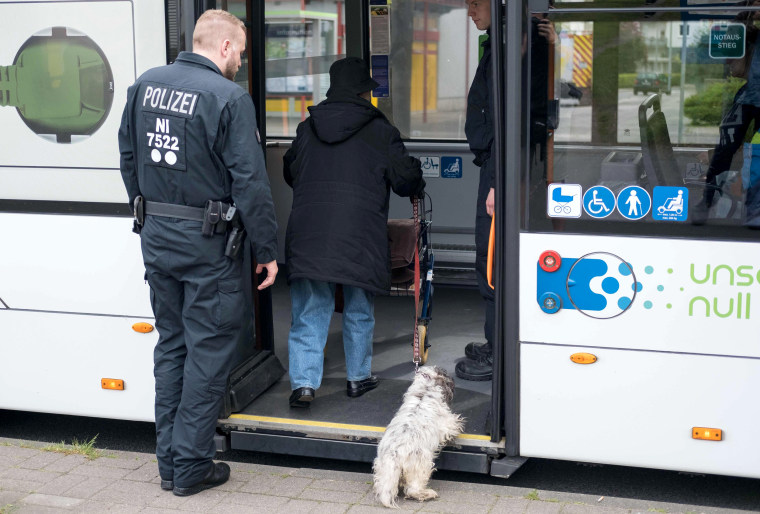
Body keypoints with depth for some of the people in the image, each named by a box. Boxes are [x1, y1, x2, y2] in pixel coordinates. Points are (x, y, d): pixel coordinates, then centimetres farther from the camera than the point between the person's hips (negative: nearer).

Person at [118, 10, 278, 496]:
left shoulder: (144, 86, 6)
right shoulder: (228, 97, -15)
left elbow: (128, 157, 14)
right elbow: (250, 182, -16)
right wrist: (268, 249, -9)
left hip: (155, 235, 7)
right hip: (206, 239, -7)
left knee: (171, 343, 16)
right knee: (208, 349, 3)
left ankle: (169, 460, 23)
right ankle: (191, 467, 9)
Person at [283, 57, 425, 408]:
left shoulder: (307, 128, 11)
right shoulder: (379, 131, 0)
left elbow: (290, 172, 24)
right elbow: (406, 178, 4)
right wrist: (416, 191, 27)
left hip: (307, 232, 2)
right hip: (360, 234, -2)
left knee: (308, 312, 5)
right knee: (359, 312, 14)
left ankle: (303, 382, -6)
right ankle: (358, 377, 24)